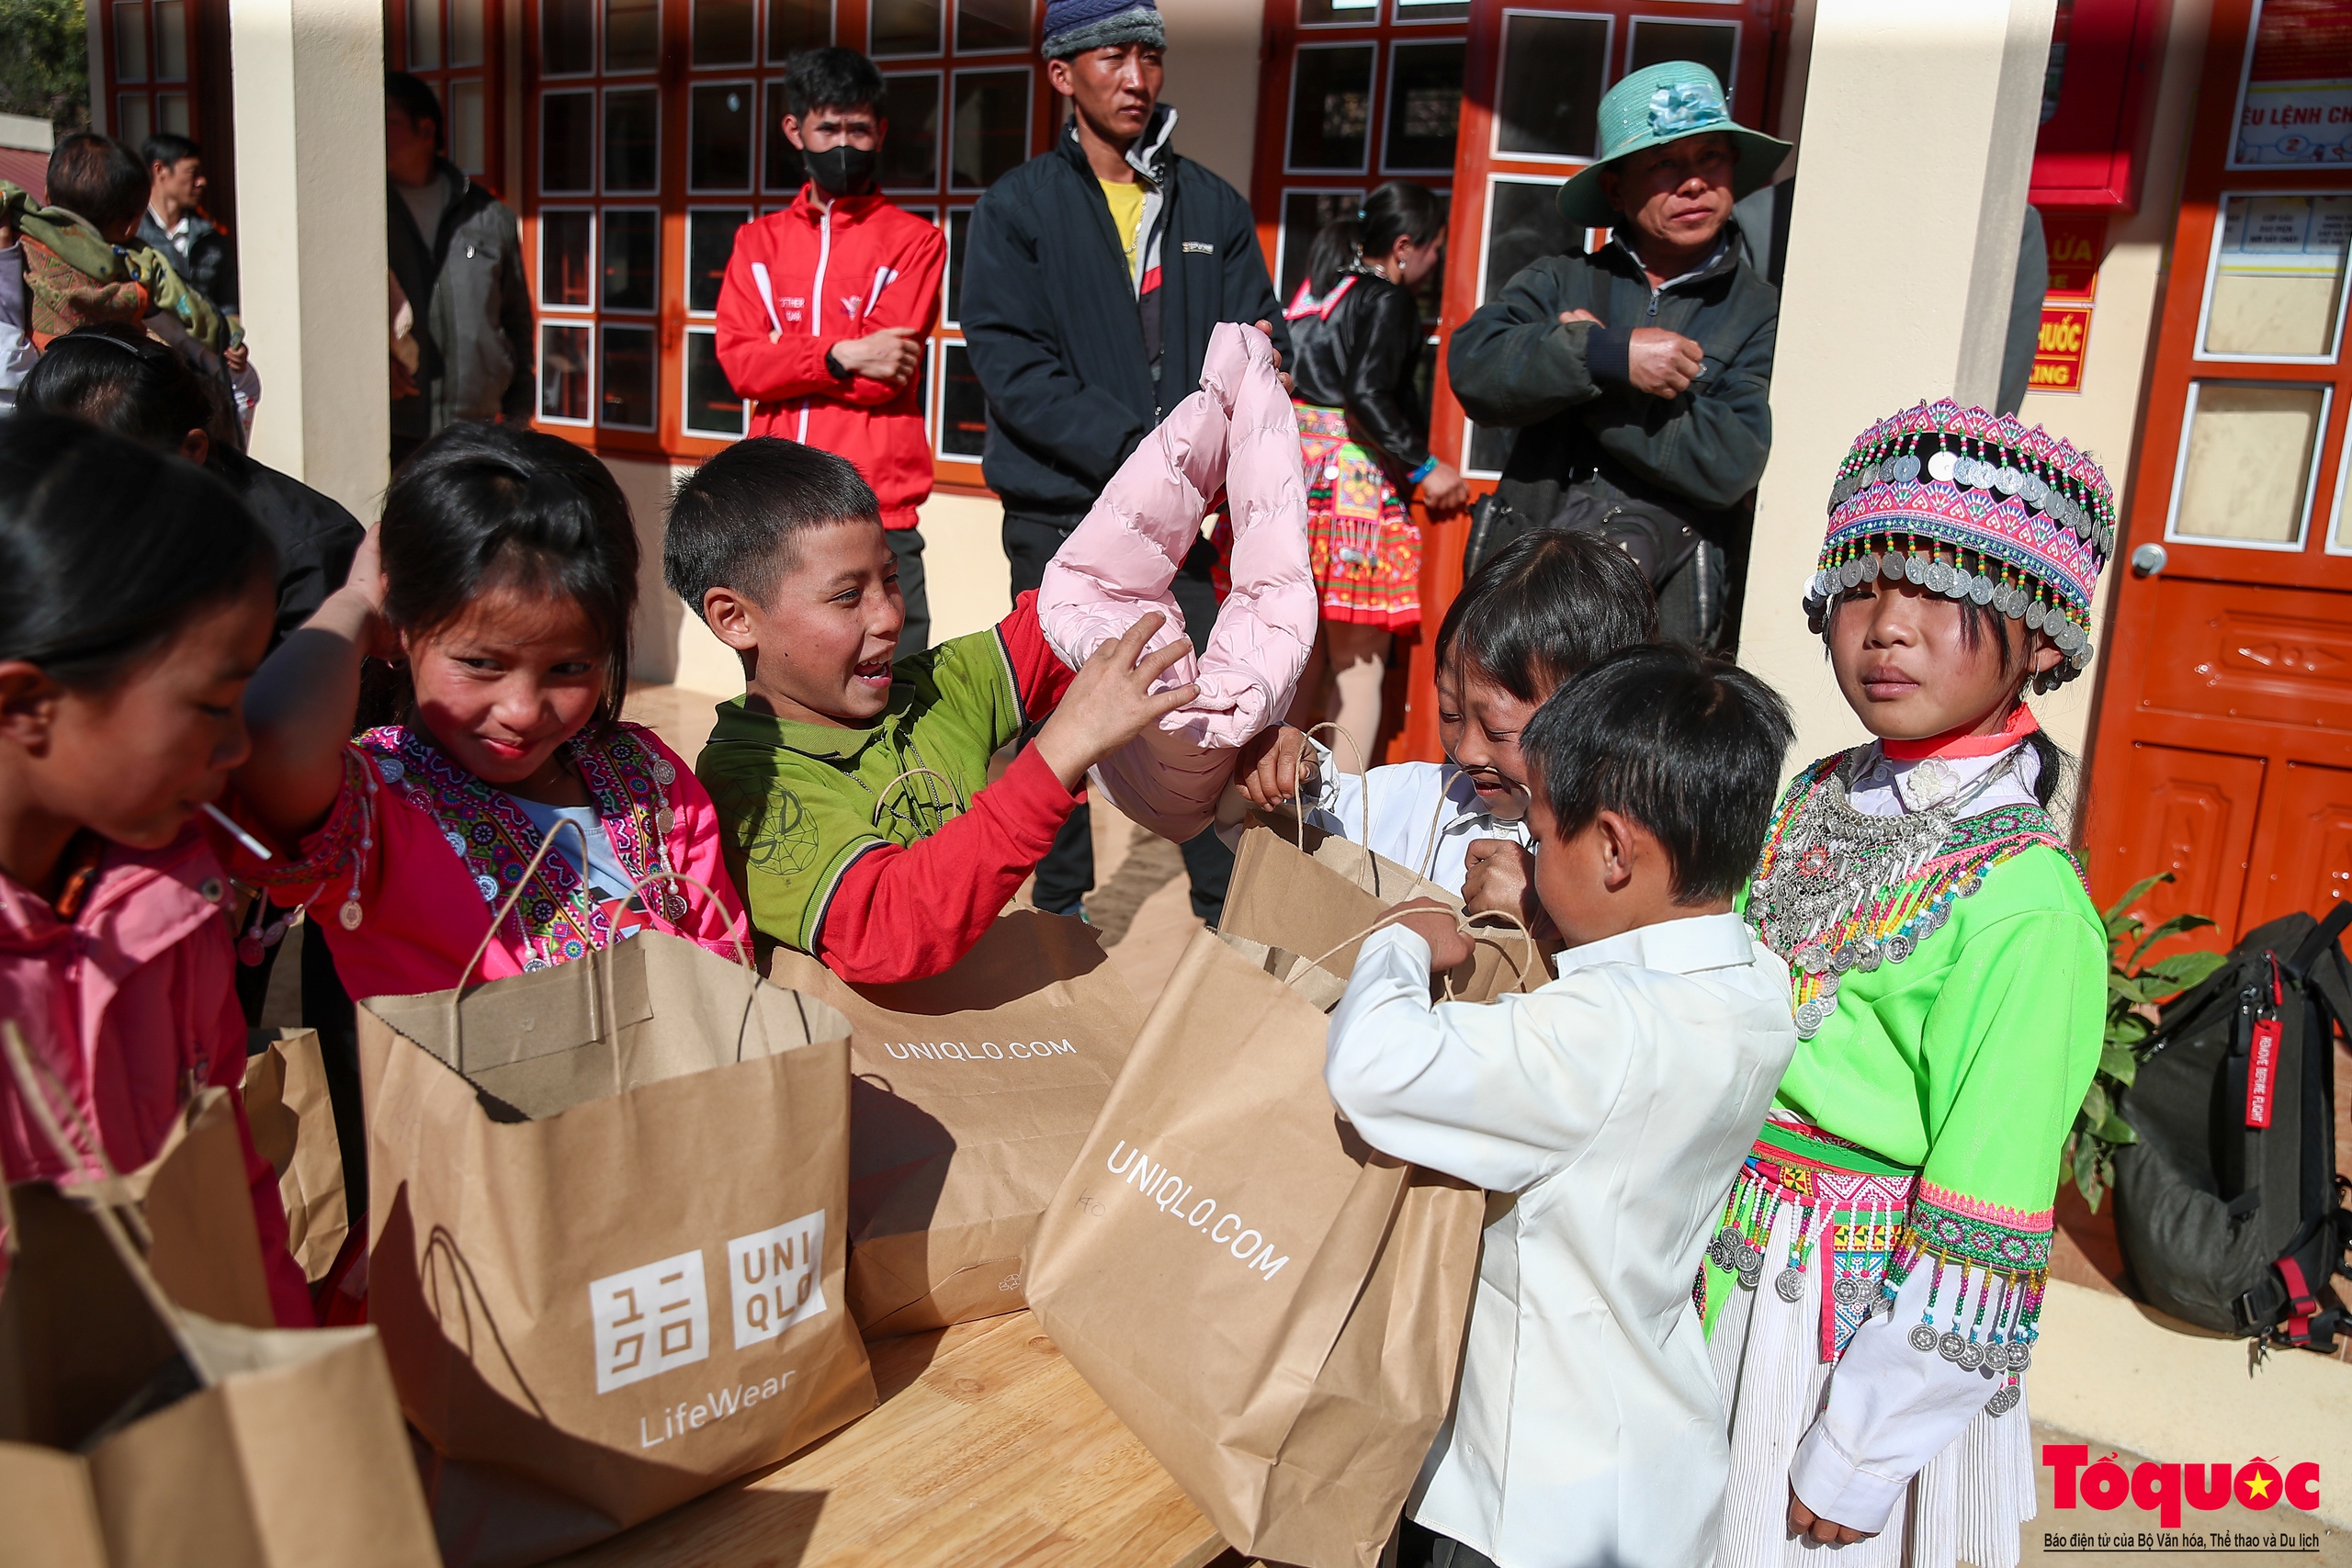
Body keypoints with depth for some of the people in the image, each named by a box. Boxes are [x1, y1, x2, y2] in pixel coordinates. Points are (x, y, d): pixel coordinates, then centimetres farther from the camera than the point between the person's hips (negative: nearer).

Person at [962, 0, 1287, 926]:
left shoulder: (1214, 208, 12)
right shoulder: (1017, 209, 3)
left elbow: (1262, 341, 7)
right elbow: (1014, 370, -8)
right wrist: (1138, 451, -18)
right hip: (1061, 517, -2)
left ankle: (1233, 919, 16)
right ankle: (1059, 917, 21)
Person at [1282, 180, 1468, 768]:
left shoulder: (1313, 291, 17)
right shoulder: (1389, 301, -5)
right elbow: (1367, 395, -18)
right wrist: (1424, 467, -12)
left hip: (1294, 471, 8)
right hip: (1354, 481, -8)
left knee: (1305, 658, 14)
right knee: (1359, 663, -3)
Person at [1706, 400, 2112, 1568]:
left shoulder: (2024, 902, -21)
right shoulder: (1813, 800, -1)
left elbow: (1975, 1247, -19)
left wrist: (1854, 1464, -14)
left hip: (1871, 1333, -6)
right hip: (1724, 1284, 6)